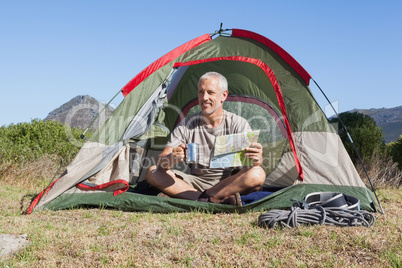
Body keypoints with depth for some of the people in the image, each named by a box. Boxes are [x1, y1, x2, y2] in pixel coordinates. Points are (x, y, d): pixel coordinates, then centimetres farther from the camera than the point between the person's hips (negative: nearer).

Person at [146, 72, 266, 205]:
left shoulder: (239, 124, -5)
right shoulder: (186, 125, -3)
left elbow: (253, 157, -15)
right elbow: (160, 161, -11)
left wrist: (256, 160, -41)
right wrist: (171, 158, -36)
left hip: (229, 182, -2)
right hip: (196, 182, 2)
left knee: (257, 174, -32)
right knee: (153, 173, -20)